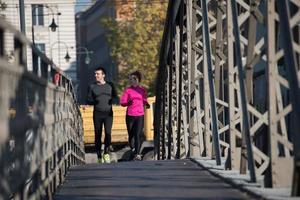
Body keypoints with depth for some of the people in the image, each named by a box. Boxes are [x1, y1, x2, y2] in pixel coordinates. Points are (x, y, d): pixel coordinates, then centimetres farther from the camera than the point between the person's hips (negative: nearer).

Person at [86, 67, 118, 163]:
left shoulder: (110, 85, 10)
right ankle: (99, 156, 6)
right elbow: (88, 100, 6)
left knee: (108, 133, -15)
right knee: (98, 135, -1)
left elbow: (116, 98, 14)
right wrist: (94, 101, -16)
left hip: (108, 113, 0)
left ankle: (106, 153, -10)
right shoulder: (92, 86, 8)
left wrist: (113, 100, -10)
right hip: (97, 114, 0)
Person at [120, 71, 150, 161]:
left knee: (138, 135, -12)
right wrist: (128, 103, -20)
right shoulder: (128, 90, 3)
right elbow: (122, 102, 1)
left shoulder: (142, 90, 6)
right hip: (130, 115, 1)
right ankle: (133, 150, 29)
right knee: (131, 135, 8)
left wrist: (146, 104, -7)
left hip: (140, 115, -1)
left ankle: (137, 155, -18)